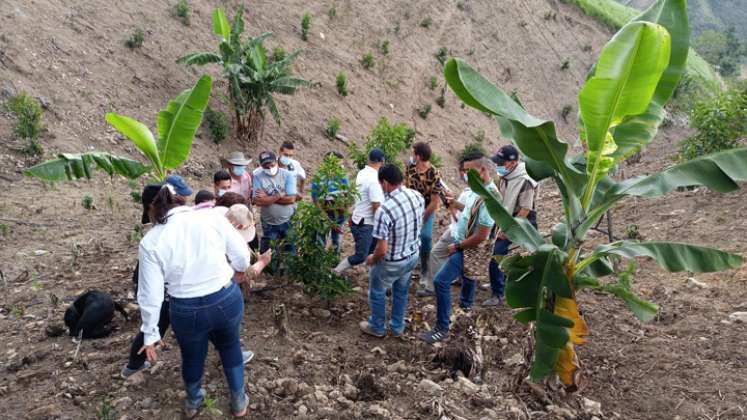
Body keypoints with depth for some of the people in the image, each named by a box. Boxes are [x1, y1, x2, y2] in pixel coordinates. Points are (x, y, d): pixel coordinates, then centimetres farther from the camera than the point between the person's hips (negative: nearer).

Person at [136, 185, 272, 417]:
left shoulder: (150, 242, -7)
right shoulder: (213, 217, -9)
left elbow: (151, 295, -7)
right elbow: (241, 255, -2)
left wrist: (150, 333, 5)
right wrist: (240, 270, 21)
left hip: (186, 310, 0)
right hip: (227, 299, 0)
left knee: (192, 356, 28)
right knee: (230, 345, 28)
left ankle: (193, 401, 56)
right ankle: (239, 401, 44)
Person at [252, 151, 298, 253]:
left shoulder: (288, 175, -11)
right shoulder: (258, 177, -11)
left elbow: (291, 199, -19)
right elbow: (258, 201, -19)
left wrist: (267, 198, -18)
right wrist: (280, 195, -20)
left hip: (288, 221, 0)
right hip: (269, 223, 0)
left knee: (292, 250, 16)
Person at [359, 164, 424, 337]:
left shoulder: (384, 210, -34)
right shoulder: (418, 196, -12)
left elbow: (382, 250, -28)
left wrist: (372, 259, -7)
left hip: (392, 263, -6)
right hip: (413, 255, 6)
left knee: (377, 293, 22)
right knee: (401, 291, 28)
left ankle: (377, 327, 41)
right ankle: (397, 327, 45)